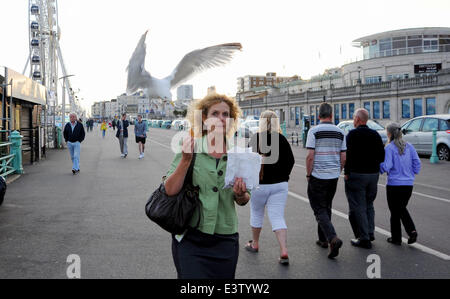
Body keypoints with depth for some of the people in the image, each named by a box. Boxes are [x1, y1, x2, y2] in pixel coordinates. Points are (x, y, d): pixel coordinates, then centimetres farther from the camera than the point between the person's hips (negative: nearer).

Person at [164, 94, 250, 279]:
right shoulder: (190, 148, -5)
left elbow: (244, 200, 10)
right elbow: (170, 191, -11)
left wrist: (240, 195, -11)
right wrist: (186, 160, -21)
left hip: (225, 241, 3)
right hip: (190, 241, -2)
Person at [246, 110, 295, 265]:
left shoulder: (255, 138, -9)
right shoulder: (282, 139, 2)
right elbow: (291, 161, 5)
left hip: (259, 184, -2)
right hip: (280, 184, 3)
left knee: (256, 214, 17)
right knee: (278, 217, 2)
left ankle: (254, 244, 34)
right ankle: (284, 251, -10)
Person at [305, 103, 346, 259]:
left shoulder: (314, 131, -10)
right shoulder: (340, 132, 5)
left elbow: (310, 156, -14)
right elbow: (343, 158, 6)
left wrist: (308, 174, -3)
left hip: (318, 176, -5)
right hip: (333, 176, 5)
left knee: (320, 210, -2)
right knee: (326, 207, 18)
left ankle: (333, 238, -19)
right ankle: (323, 239, 26)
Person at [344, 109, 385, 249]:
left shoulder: (352, 134, -12)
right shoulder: (375, 135, 7)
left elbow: (348, 155, -18)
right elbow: (382, 156, 7)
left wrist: (346, 172, -10)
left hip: (356, 174, -6)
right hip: (373, 174, 7)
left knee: (358, 207, 0)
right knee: (369, 205, 20)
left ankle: (364, 238, 2)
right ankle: (370, 232, 22)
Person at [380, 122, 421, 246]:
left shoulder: (389, 148, -13)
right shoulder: (409, 146, 3)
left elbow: (386, 166, -20)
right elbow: (417, 163, 2)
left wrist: (379, 167, 0)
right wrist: (412, 175, 16)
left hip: (394, 184, -5)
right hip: (408, 184, 5)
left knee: (395, 212, 8)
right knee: (402, 209, 22)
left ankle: (396, 238, 17)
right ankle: (411, 231, 4)